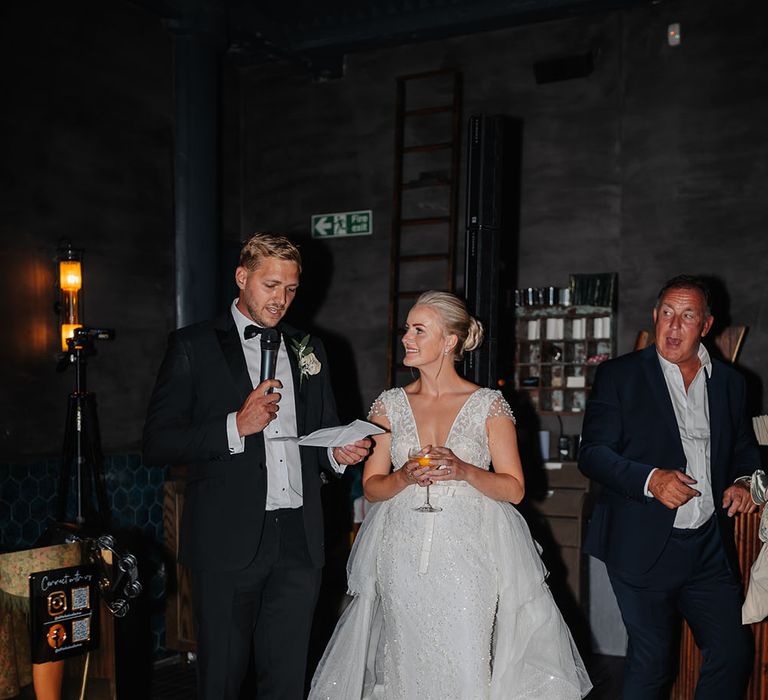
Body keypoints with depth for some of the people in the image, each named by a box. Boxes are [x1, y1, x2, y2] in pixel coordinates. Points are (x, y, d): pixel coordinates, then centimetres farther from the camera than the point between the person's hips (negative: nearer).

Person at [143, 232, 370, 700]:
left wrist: (338, 452, -1)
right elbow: (157, 444, -6)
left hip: (300, 539, 4)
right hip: (229, 540, -4)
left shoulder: (309, 349, 14)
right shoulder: (193, 346, 0)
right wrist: (236, 426, -16)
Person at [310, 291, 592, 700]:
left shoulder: (488, 405, -2)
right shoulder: (390, 404, 5)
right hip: (404, 556, 2)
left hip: (468, 556, -2)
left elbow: (514, 488, -1)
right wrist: (406, 477, -13)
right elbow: (371, 486, 7)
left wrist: (464, 471, -17)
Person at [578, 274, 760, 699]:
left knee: (735, 653, 4)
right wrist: (649, 479, -23)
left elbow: (744, 449, 22)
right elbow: (592, 454, -8)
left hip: (711, 548, 4)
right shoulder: (619, 375, -3)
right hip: (644, 548, -4)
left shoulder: (729, 382, 10)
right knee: (651, 661, 7)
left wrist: (743, 481, 0)